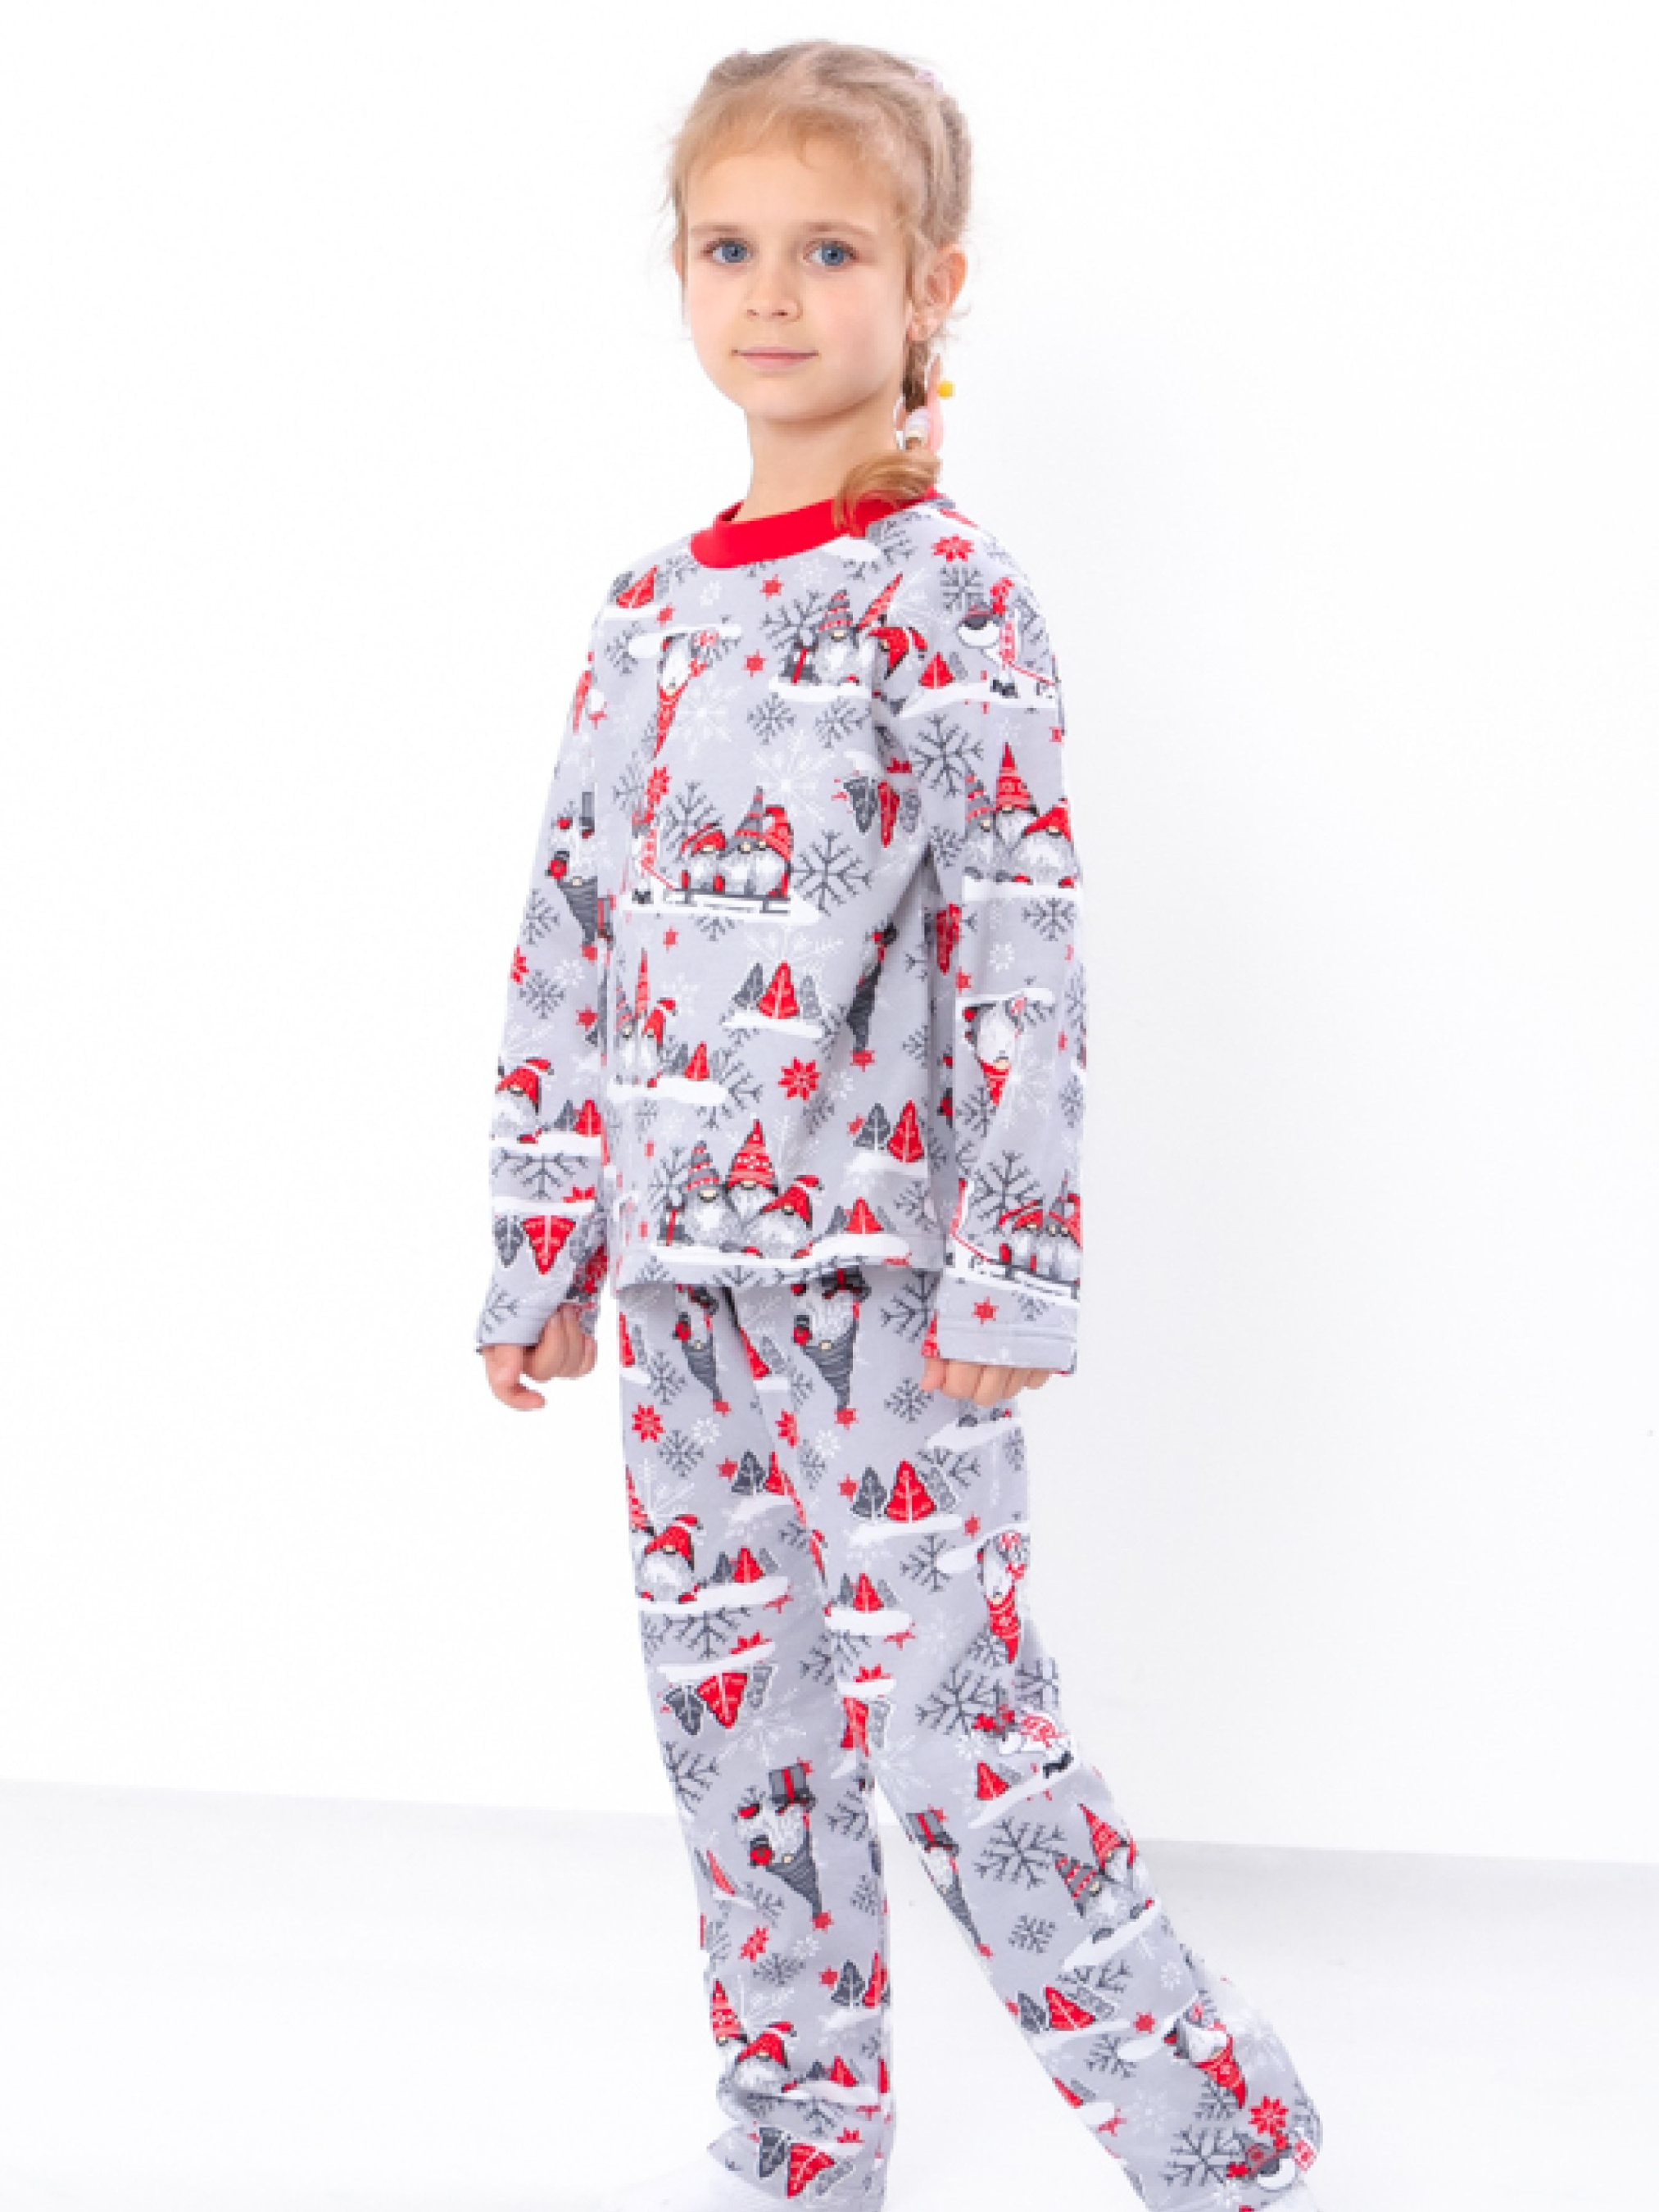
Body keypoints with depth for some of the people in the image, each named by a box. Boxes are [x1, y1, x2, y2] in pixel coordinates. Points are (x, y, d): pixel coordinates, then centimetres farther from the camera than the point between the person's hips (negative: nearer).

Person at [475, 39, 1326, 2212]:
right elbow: (567, 949, 13)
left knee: (949, 1727, -6)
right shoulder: (650, 608, 10)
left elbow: (1025, 952, -13)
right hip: (683, 1261, 7)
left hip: (882, 1268, -7)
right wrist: (542, 1243, 13)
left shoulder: (950, 594, -9)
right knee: (729, 1708, 13)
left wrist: (1009, 1275, -17)